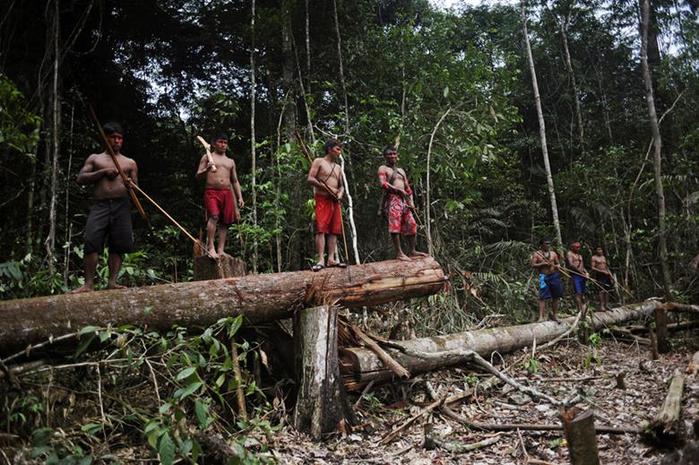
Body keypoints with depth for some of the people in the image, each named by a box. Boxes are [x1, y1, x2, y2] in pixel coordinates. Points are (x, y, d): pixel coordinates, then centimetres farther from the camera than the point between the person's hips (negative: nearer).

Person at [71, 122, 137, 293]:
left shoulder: (130, 163, 21)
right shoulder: (95, 158, 19)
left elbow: (136, 188, 19)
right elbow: (80, 178, 8)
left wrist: (131, 186, -6)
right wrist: (102, 172, -5)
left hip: (122, 205, 1)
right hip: (100, 205, -1)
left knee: (118, 245, -7)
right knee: (92, 242, -15)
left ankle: (112, 282, -6)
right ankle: (89, 284, -16)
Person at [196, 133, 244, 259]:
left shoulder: (231, 161, 23)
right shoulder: (207, 157, 11)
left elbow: (235, 181, 23)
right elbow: (198, 176, 5)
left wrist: (240, 197, 12)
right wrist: (207, 169, -16)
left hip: (227, 193, 4)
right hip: (212, 192, -4)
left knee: (225, 221, -2)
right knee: (213, 216, -24)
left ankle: (220, 250, 0)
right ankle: (210, 247, -24)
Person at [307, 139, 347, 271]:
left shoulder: (338, 167, 22)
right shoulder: (319, 162, 3)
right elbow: (310, 179, -8)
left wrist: (340, 193, 0)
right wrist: (327, 188, -14)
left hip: (335, 201, 7)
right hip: (322, 199, -7)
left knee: (334, 230, 0)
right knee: (321, 229, -13)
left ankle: (331, 259, 1)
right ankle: (321, 260, -18)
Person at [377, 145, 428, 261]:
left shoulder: (401, 171, 26)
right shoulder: (383, 168, 6)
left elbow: (408, 188, 23)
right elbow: (383, 184, -11)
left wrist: (411, 202, 9)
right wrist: (399, 190, -12)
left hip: (403, 200, 7)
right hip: (392, 199, -7)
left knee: (411, 225, 2)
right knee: (395, 225, -15)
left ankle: (412, 251, 10)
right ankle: (399, 253, -14)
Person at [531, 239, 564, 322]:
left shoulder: (553, 253, 13)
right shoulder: (536, 254, 2)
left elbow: (558, 263, 17)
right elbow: (533, 265, -5)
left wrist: (558, 266, -6)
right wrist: (543, 264, -17)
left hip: (554, 276, 4)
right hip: (543, 276, -4)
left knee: (556, 297, 8)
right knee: (542, 297, -10)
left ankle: (554, 315, 21)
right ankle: (541, 316, -12)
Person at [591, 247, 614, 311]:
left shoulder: (604, 257, 19)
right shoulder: (594, 258, -2)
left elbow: (606, 267, 23)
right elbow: (592, 268, -10)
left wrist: (611, 275, 15)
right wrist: (602, 271, -16)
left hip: (606, 275, 7)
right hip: (599, 275, -7)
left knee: (607, 290, 5)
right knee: (602, 291, -12)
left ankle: (606, 305, 11)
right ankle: (601, 306, -12)